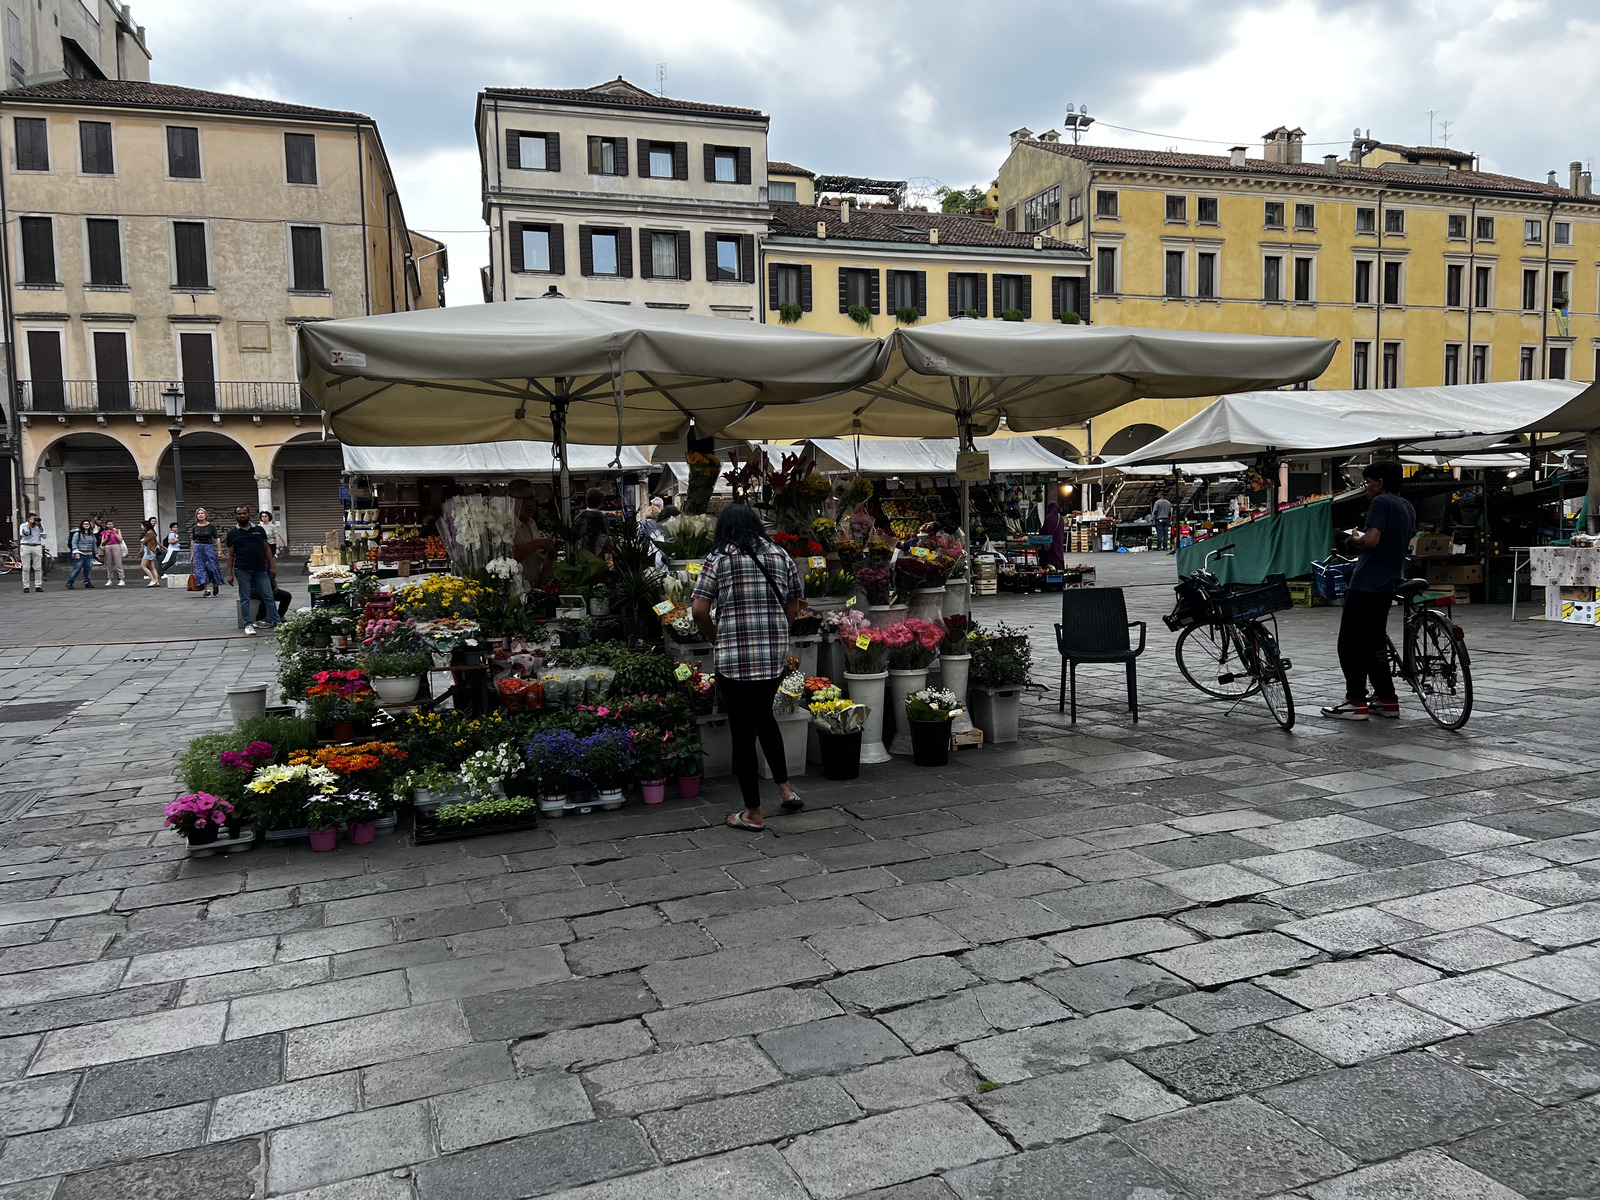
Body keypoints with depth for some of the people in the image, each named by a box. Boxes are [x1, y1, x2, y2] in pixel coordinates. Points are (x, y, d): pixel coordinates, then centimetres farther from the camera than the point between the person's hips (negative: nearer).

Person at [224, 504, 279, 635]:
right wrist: (230, 574, 0)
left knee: (269, 597, 1)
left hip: (260, 570, 1)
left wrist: (272, 566, 5)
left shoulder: (259, 530, 9)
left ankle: (276, 622, 5)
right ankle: (248, 624, 10)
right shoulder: (233, 533, 5)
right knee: (245, 598, 4)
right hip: (242, 571, -1)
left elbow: (267, 548, 12)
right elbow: (230, 554, 5)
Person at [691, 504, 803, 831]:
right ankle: (785, 789, 29)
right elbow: (793, 610, 11)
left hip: (734, 658, -4)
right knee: (764, 715, 27)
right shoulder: (781, 556, 9)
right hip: (776, 655, 5)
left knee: (743, 730, 5)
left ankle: (753, 814, 13)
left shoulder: (718, 558, -3)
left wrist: (715, 639, 8)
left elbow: (699, 611, -8)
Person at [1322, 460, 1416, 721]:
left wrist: (1354, 539, -4)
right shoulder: (1407, 507, 17)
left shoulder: (1382, 502, -12)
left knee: (1351, 643, -4)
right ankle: (1387, 699, 17)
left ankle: (1356, 702, -5)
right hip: (1387, 585, 9)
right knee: (1374, 642, 16)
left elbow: (1371, 540, -24)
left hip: (1366, 584, -9)